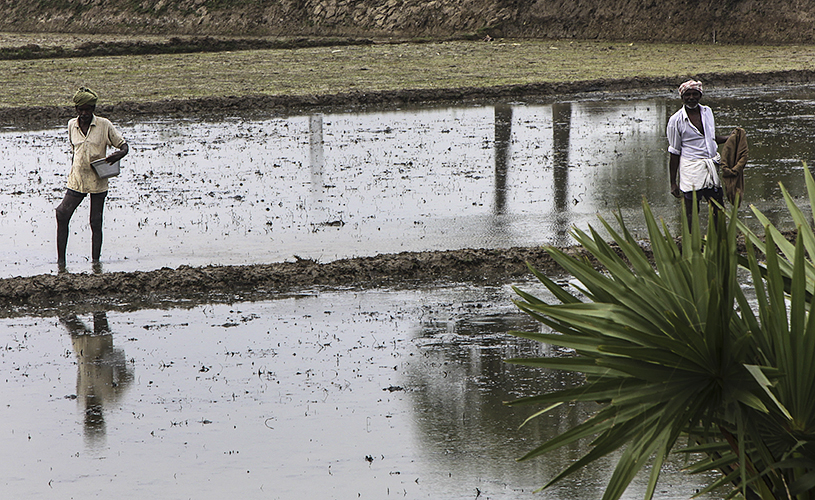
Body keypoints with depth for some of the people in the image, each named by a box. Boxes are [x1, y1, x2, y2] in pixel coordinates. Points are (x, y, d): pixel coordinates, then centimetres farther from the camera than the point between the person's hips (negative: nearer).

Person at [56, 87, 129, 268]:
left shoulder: (104, 125, -3)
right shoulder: (72, 125, 7)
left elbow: (123, 146, 0)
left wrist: (119, 154, -22)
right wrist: (72, 170, 15)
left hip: (98, 180, -2)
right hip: (76, 180, 2)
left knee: (96, 222, 0)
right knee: (62, 213, -13)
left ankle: (95, 260, 7)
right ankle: (61, 259, -7)